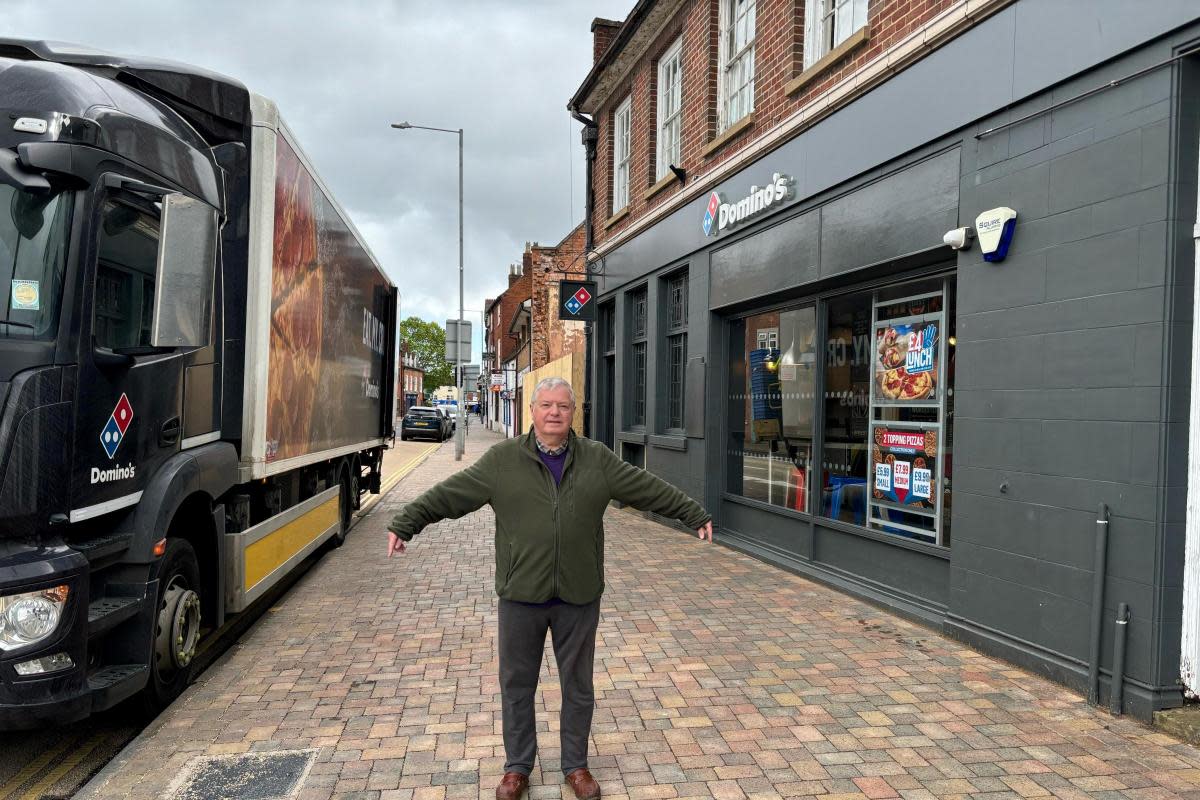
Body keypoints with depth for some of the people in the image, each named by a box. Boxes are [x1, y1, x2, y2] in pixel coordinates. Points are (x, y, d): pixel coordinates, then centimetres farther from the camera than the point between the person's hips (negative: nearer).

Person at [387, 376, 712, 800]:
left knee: (578, 687, 15)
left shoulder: (598, 459, 1)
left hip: (579, 597, 1)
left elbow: (650, 488, 5)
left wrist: (695, 514, 7)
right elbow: (449, 493, -3)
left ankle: (576, 765, 35)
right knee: (517, 685, 13)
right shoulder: (503, 459, -3)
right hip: (520, 595, -1)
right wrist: (404, 523, -7)